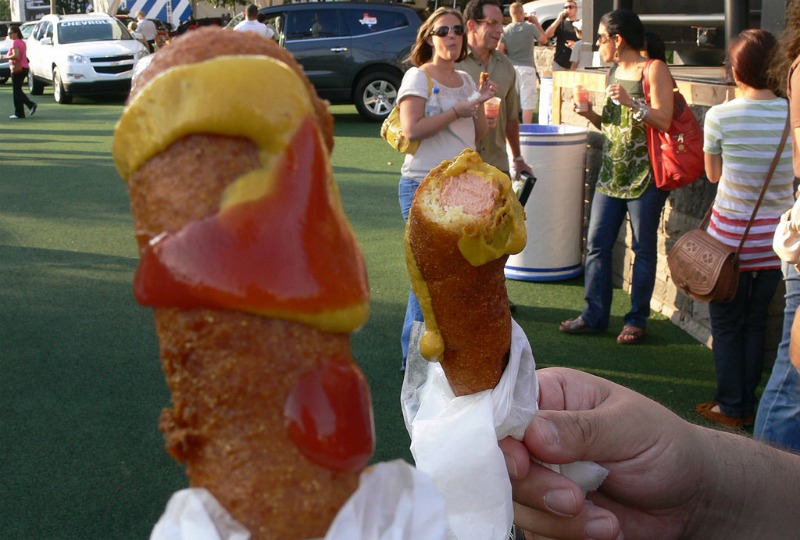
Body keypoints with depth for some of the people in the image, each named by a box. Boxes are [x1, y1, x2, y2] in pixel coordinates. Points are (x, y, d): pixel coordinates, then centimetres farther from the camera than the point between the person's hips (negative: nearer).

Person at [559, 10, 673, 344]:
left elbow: (664, 121, -15)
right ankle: (594, 315, 14)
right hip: (611, 174, 7)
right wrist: (590, 114, 4)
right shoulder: (613, 72, 15)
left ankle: (637, 320, 13)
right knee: (596, 244, 5)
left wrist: (631, 103, -26)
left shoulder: (654, 70, -7)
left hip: (645, 176, -7)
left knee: (643, 249, 3)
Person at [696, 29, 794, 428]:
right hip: (776, 236, 3)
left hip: (731, 235, -3)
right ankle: (748, 403, 26)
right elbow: (792, 173, 5)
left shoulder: (719, 117, -14)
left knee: (727, 324, 11)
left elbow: (713, 174, 0)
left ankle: (730, 407, 19)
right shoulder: (792, 115, -7)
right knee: (756, 322, 16)